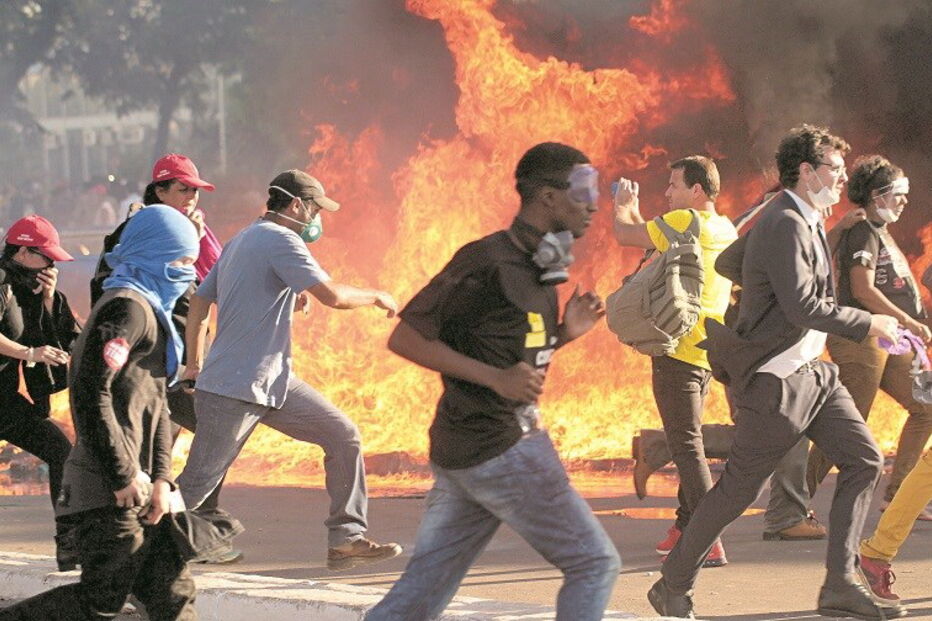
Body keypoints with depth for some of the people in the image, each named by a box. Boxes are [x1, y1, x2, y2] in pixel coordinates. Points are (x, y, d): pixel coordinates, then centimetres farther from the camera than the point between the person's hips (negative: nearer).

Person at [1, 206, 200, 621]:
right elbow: (91, 391, -23)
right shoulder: (126, 307, -13)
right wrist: (123, 477, -19)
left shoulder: (150, 312, 20)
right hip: (109, 491, -10)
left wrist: (161, 478, 6)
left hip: (135, 483, 10)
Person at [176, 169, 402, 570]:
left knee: (344, 437, 7)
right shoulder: (280, 240, -13)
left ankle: (346, 539, 8)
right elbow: (332, 296, -20)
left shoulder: (240, 242, 17)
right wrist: (376, 297, -2)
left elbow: (199, 302, 19)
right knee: (197, 484, -8)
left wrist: (193, 366, 22)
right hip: (233, 391, -10)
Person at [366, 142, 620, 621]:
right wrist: (495, 377, -19)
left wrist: (563, 333, 7)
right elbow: (405, 338, -13)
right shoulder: (486, 262, -13)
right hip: (498, 450, -9)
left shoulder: (540, 269, 15)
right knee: (593, 564, -2)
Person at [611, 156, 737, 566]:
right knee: (687, 443, 19)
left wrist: (622, 205, 11)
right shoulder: (725, 230, 12)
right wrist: (633, 208, 26)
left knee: (686, 446, -10)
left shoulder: (685, 222, -15)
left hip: (677, 349, -9)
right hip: (704, 350, 9)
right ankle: (685, 528, 26)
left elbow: (624, 235, -10)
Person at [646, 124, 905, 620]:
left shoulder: (798, 220, 12)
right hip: (773, 381, -10)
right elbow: (803, 307, -26)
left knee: (864, 460, -1)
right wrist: (869, 324, -17)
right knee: (737, 490, -1)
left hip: (810, 372, 10)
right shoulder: (786, 226, -19)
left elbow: (726, 263, 23)